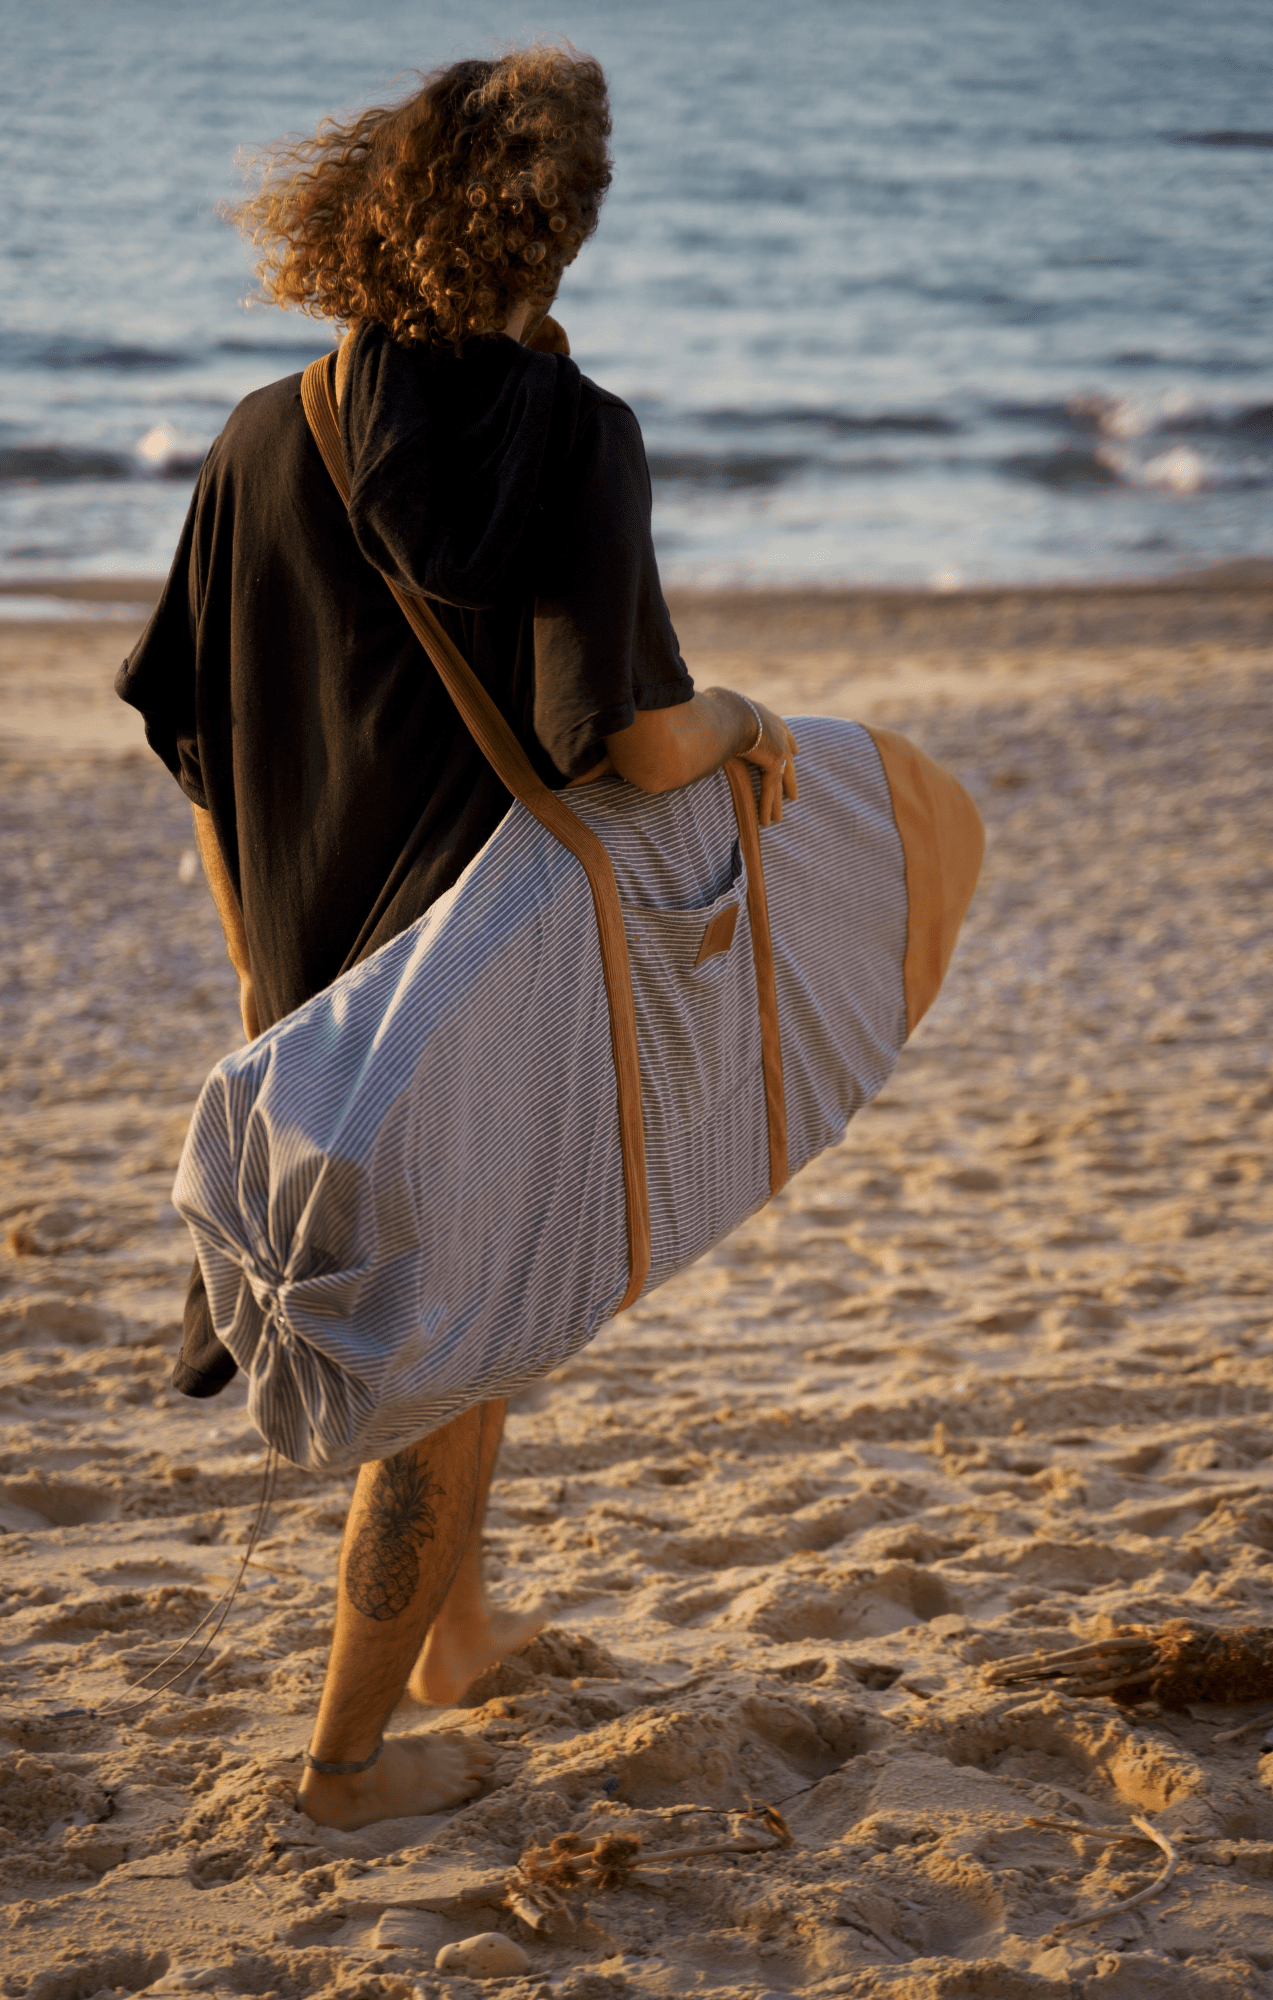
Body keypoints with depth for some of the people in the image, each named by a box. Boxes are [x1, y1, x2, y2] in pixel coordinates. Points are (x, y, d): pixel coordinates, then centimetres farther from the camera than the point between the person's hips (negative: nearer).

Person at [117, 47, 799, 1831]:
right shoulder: (575, 436, -16)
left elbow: (202, 746, 3)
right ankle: (351, 1755, 18)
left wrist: (260, 966, 15)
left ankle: (456, 1632, 46)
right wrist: (744, 724, 0)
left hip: (320, 968, 6)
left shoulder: (266, 441, -1)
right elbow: (636, 740, -23)